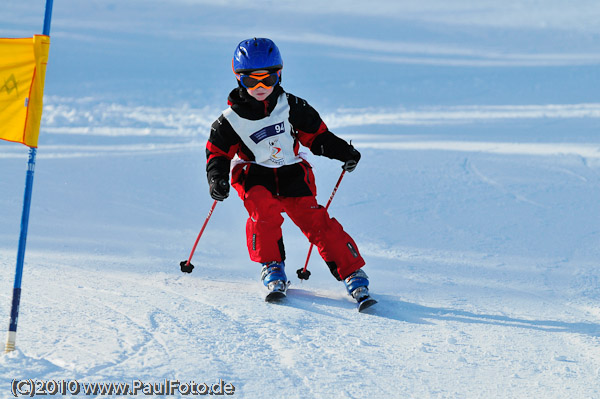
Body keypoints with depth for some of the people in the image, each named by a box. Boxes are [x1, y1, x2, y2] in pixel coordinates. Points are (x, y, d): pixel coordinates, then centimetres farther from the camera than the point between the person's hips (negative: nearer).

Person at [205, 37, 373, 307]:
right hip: (254, 175, -1)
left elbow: (316, 135, 11)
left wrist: (344, 152, 1)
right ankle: (271, 266, -16)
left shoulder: (291, 107, 0)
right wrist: (217, 178, -13)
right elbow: (217, 152, 5)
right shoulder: (231, 120, -2)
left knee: (313, 218, -17)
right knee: (264, 208, -32)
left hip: (291, 173, 1)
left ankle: (352, 272, -14)